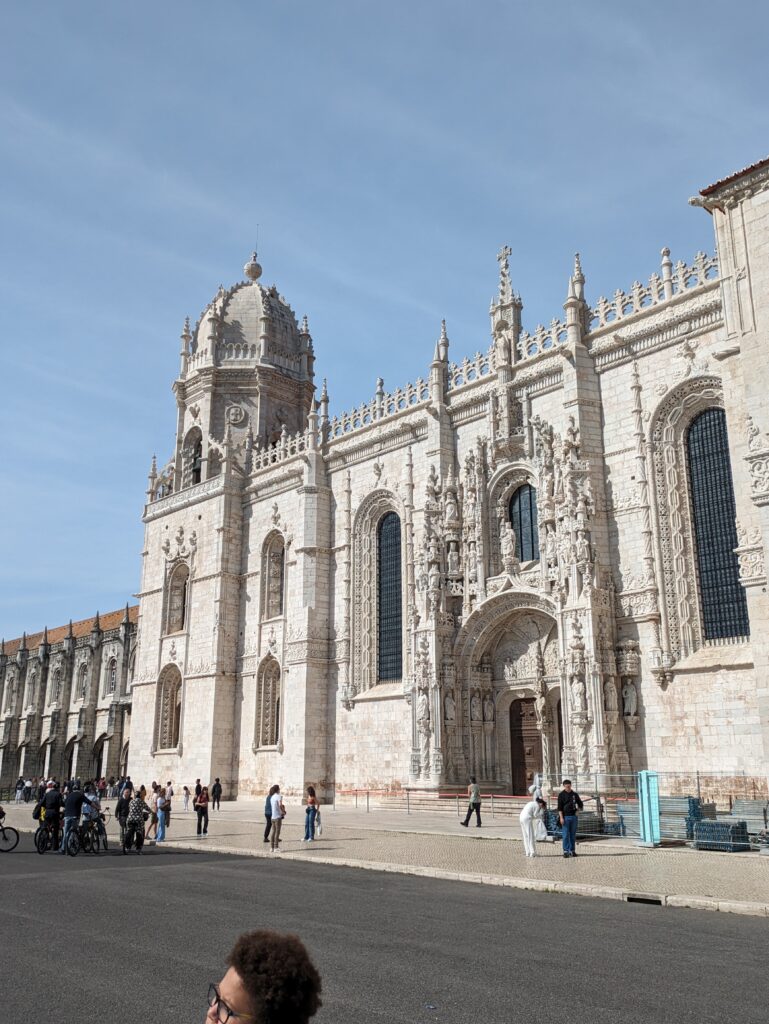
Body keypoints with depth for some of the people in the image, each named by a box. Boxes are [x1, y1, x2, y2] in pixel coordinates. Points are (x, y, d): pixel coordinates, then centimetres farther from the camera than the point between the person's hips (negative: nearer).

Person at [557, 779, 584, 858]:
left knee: (573, 835, 7)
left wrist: (579, 808, 1)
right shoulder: (561, 795, -1)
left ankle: (572, 851, 14)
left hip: (573, 816, 4)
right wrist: (561, 817, -13)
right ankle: (566, 851, -1)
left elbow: (580, 803, 20)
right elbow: (560, 807, -5)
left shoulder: (575, 794, 8)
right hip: (565, 817, -3)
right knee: (566, 835, -5)